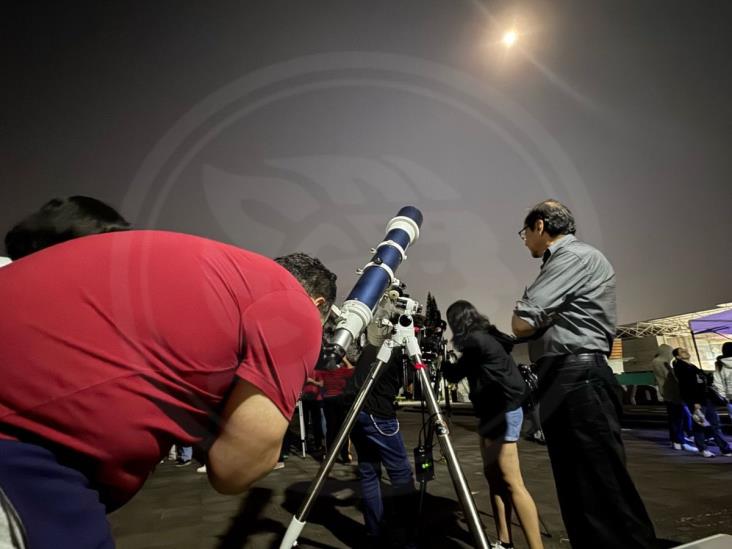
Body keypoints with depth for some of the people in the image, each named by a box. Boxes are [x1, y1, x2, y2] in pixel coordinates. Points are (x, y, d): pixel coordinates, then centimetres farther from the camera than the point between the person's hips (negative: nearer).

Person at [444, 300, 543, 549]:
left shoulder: (476, 340, -14)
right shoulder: (485, 337, 13)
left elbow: (455, 374, -4)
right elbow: (462, 373, 20)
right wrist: (447, 363, 17)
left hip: (502, 411, -10)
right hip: (495, 410, 10)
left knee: (511, 482, -9)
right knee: (494, 476, 12)